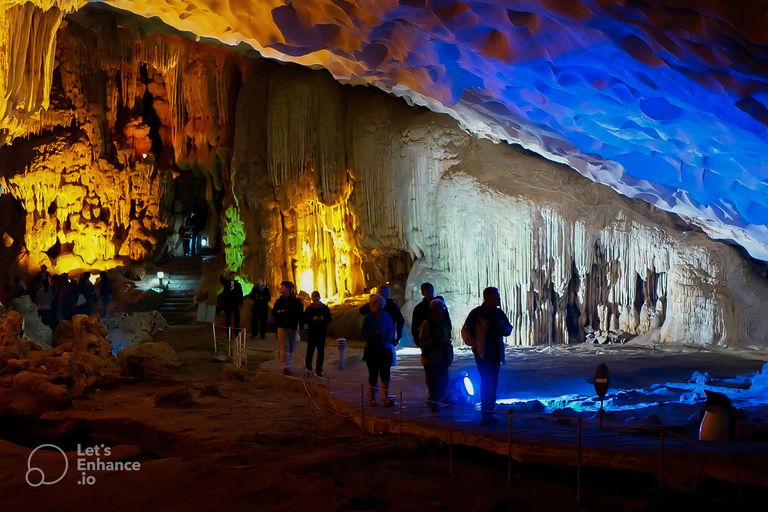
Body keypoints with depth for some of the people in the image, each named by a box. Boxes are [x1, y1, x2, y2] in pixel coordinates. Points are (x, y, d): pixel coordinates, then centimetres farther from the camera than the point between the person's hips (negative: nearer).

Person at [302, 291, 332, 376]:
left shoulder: (325, 308, 3)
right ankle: (308, 367, 14)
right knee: (310, 350, -2)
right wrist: (312, 319, -18)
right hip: (311, 332, -1)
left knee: (321, 351, 2)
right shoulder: (309, 308, 2)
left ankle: (319, 370, 9)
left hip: (322, 332, 1)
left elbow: (329, 320, 4)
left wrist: (323, 318, -16)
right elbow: (305, 320, -1)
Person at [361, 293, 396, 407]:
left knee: (385, 374, -4)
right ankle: (372, 398, 14)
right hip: (372, 350, -2)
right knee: (373, 375, 2)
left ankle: (385, 398, -4)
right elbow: (363, 333, -3)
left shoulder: (386, 316, 6)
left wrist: (389, 338, -8)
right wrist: (374, 334, -20)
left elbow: (391, 329, 12)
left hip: (385, 350, 2)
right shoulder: (368, 318, -3)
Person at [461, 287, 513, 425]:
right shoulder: (476, 313, -8)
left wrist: (503, 327, -6)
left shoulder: (499, 313, 9)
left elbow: (509, 330, 16)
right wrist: (475, 345, -10)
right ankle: (487, 413, -2)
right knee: (486, 382, -7)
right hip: (482, 354, -6)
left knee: (492, 383, 9)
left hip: (496, 354, 6)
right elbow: (465, 332, -6)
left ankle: (488, 413, 17)